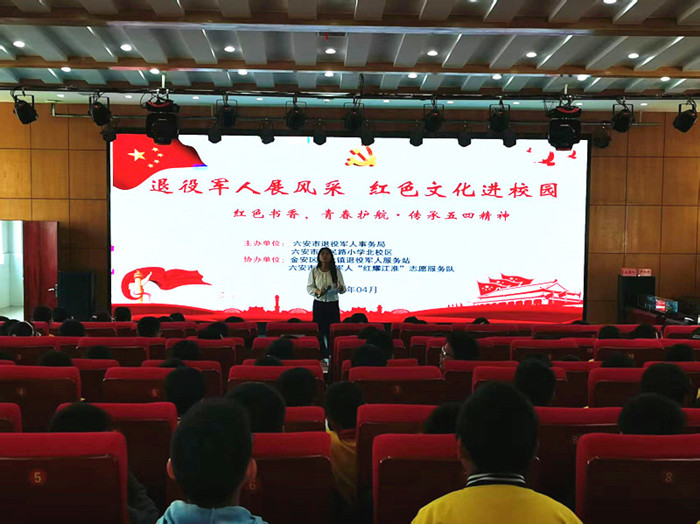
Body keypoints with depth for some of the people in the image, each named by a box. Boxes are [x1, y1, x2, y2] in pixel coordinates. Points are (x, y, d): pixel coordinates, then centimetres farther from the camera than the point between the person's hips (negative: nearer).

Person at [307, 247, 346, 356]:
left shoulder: (336, 272, 4)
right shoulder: (314, 272, 3)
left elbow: (343, 289, 4)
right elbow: (309, 287, 2)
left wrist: (341, 288, -20)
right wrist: (317, 291, -18)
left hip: (333, 304, 0)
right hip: (319, 304, 0)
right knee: (319, 331, -2)